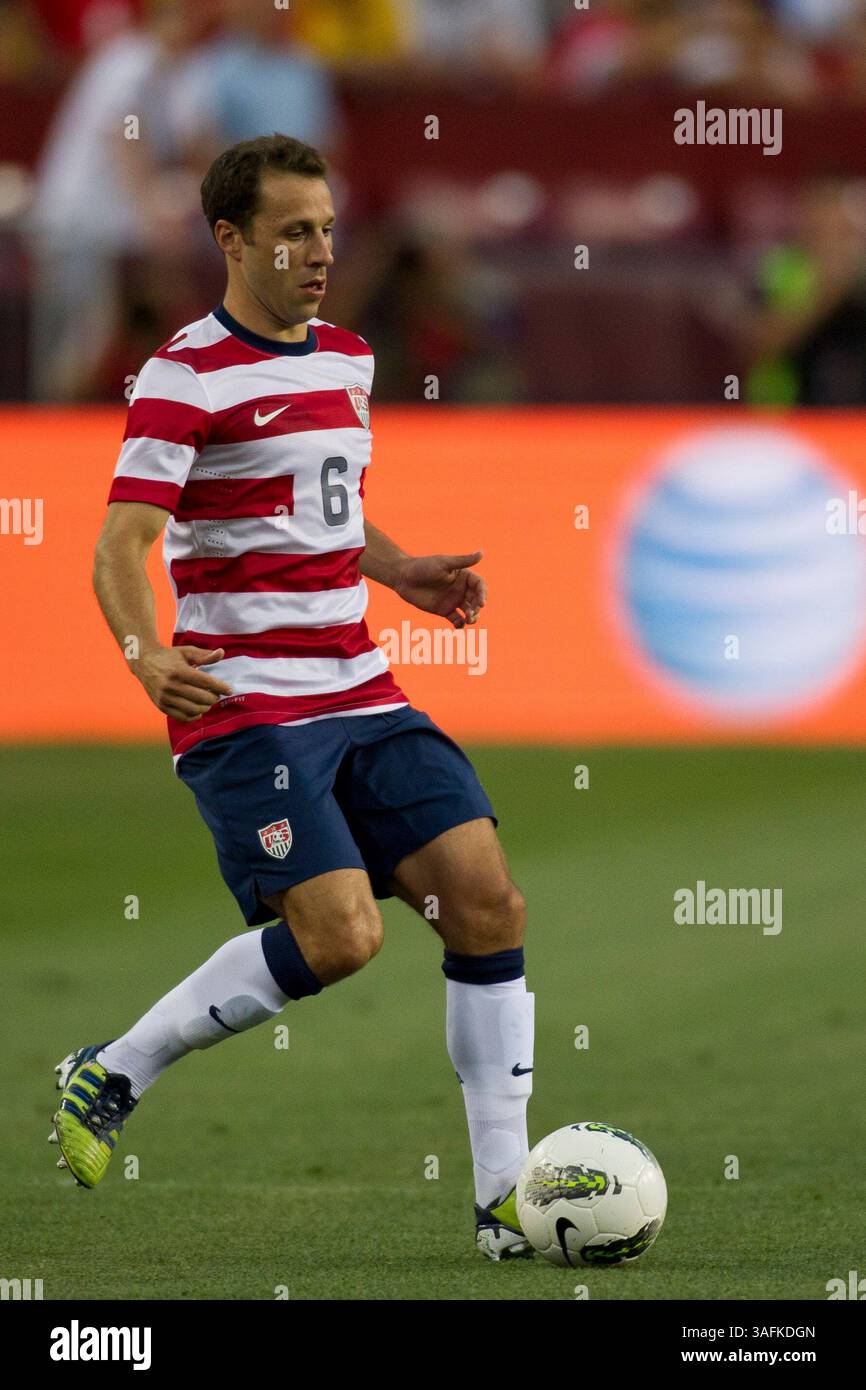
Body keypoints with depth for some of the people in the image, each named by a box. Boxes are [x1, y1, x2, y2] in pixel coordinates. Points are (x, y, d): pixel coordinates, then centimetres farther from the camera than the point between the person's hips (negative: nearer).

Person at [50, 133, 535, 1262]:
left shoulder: (347, 361, 15)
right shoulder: (186, 377, -9)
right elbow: (121, 545, -17)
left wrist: (401, 572, 13)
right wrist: (147, 655, -35)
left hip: (362, 697, 7)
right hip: (246, 705, -7)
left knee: (488, 901, -5)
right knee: (339, 934, -20)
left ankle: (505, 1195, 0)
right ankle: (109, 1076, 0)